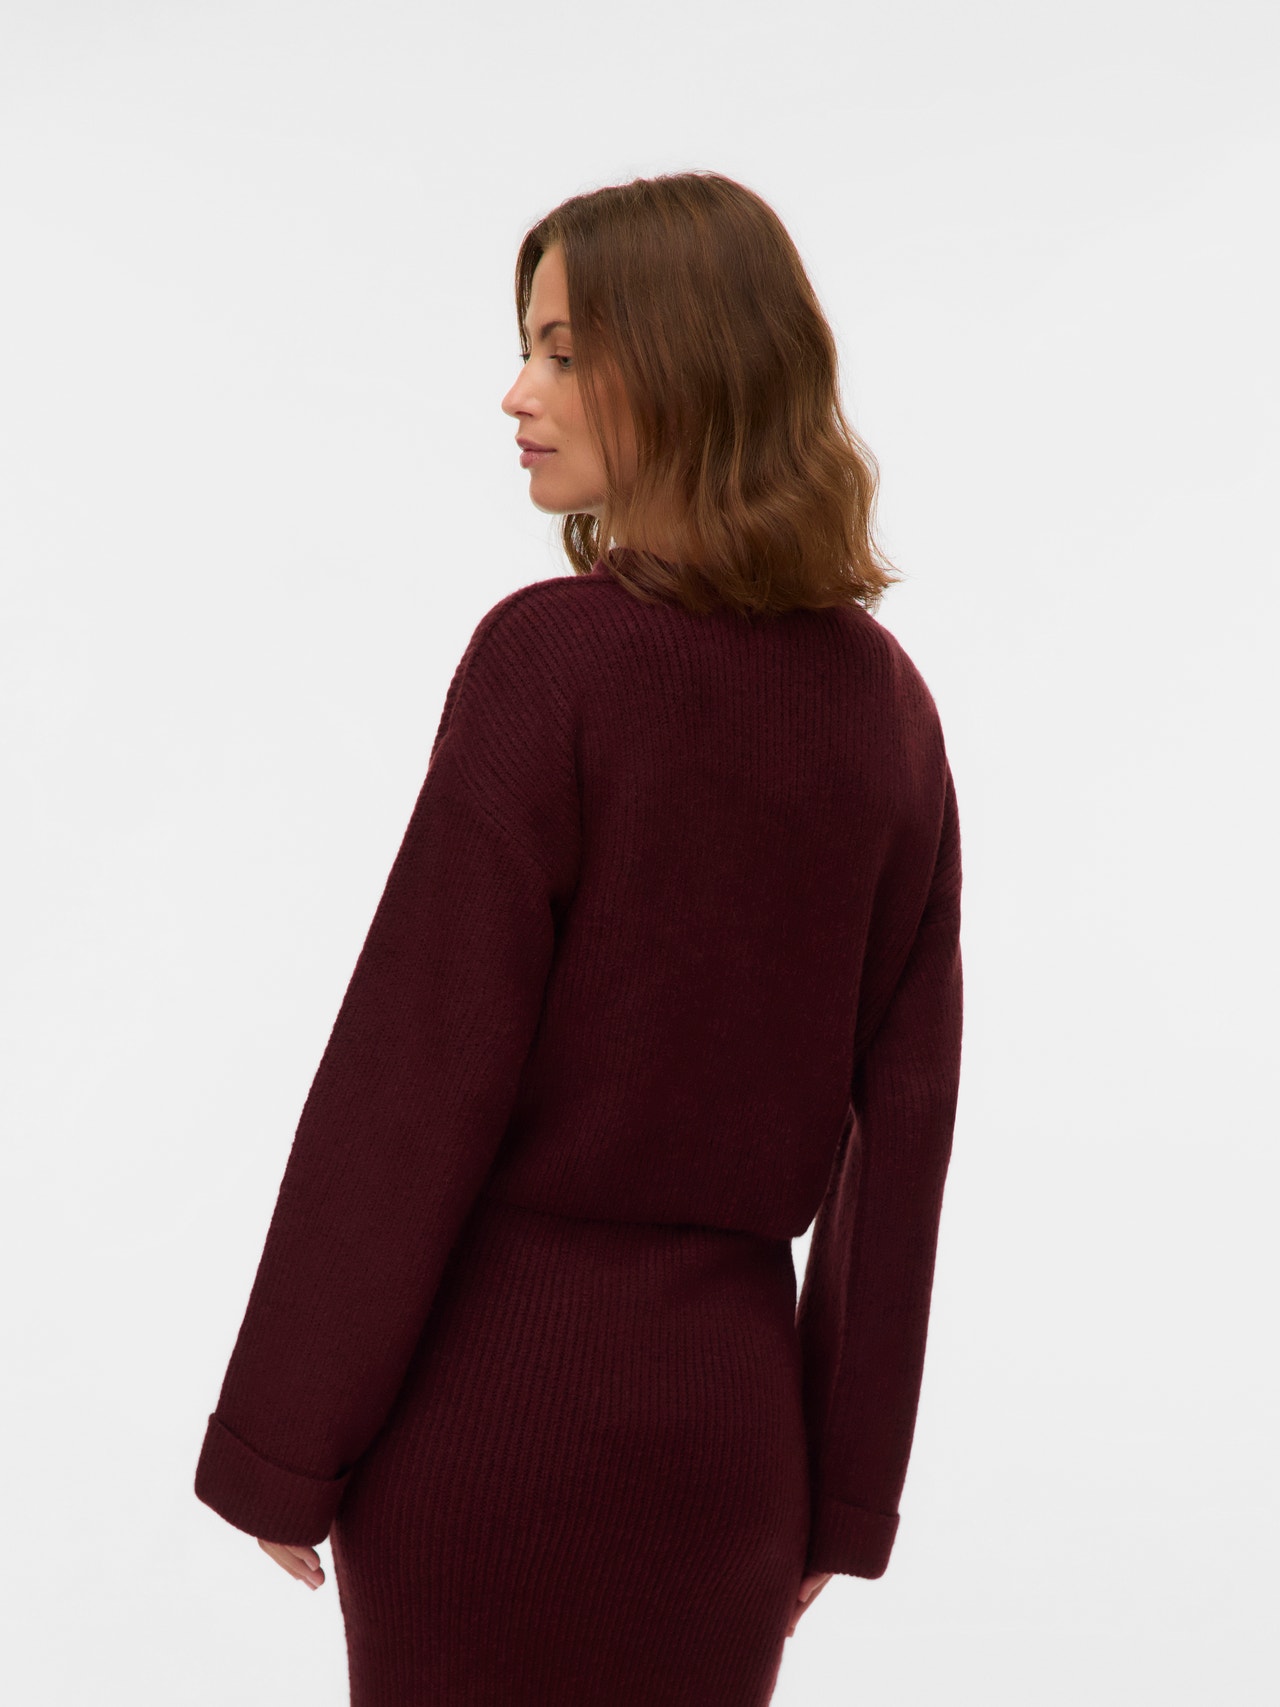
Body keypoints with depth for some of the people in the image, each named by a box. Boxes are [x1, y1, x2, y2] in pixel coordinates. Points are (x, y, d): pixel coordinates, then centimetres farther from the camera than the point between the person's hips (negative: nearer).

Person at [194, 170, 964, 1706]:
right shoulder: (885, 700, 2)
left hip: (500, 1395, -5)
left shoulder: (552, 660, -15)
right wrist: (844, 1490, 12)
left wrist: (280, 1449, -6)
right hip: (731, 1406, 5)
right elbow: (901, 1118, 5)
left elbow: (415, 1073, -15)